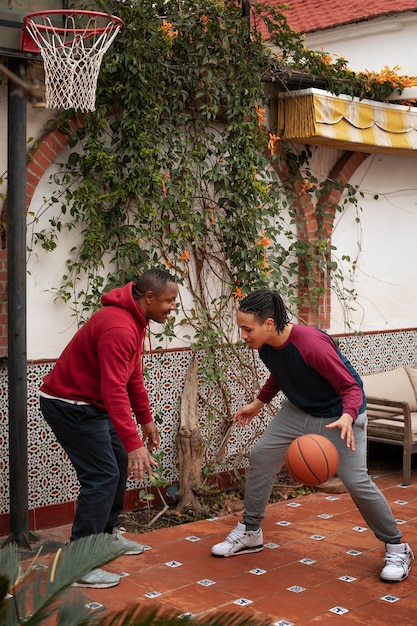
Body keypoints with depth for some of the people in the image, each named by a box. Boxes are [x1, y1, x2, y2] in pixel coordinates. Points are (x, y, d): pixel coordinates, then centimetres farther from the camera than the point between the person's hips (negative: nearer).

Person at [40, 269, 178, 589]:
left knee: (119, 463, 17)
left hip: (89, 403, 11)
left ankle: (108, 534, 33)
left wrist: (146, 419, 17)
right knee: (102, 476, -12)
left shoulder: (135, 320, 6)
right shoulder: (119, 327, -28)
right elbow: (114, 390, -36)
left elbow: (134, 376, 15)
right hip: (69, 405, -11)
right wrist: (134, 443, -40)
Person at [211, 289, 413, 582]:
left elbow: (352, 387, -30)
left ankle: (397, 549, 7)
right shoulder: (266, 346, -12)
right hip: (299, 410, 7)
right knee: (261, 456, -1)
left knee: (356, 480, -12)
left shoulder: (311, 344, -35)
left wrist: (347, 418, -48)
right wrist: (258, 403, 15)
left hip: (340, 415, -7)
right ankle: (250, 533, 15)